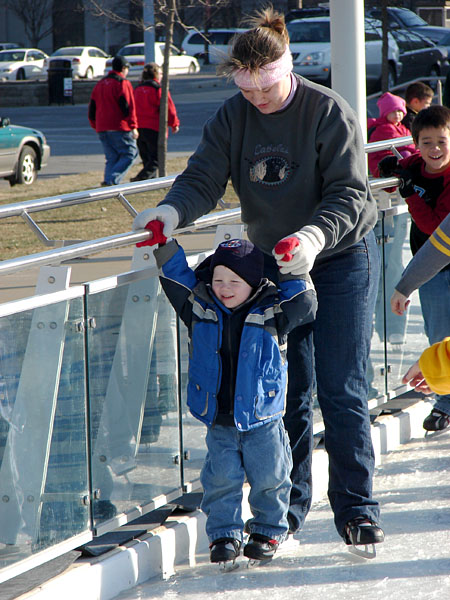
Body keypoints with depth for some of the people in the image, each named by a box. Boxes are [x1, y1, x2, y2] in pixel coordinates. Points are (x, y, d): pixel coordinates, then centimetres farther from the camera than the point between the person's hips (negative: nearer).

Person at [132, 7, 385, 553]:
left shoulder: (328, 112, -17)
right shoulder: (232, 117, -4)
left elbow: (348, 195, -21)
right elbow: (203, 179, -10)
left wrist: (313, 236, -40)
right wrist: (173, 210, -32)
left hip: (341, 258, -4)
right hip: (273, 263, 4)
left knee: (340, 391, -6)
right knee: (287, 393, 5)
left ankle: (355, 508, 2)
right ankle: (288, 507, 15)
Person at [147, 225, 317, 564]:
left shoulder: (271, 313, -4)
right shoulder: (200, 308, 1)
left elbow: (304, 303, -8)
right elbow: (178, 279, 6)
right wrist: (165, 247, -4)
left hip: (262, 420, -2)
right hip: (218, 421, 2)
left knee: (268, 478, 4)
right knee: (222, 478, -1)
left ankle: (269, 531, 21)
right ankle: (225, 533, 12)